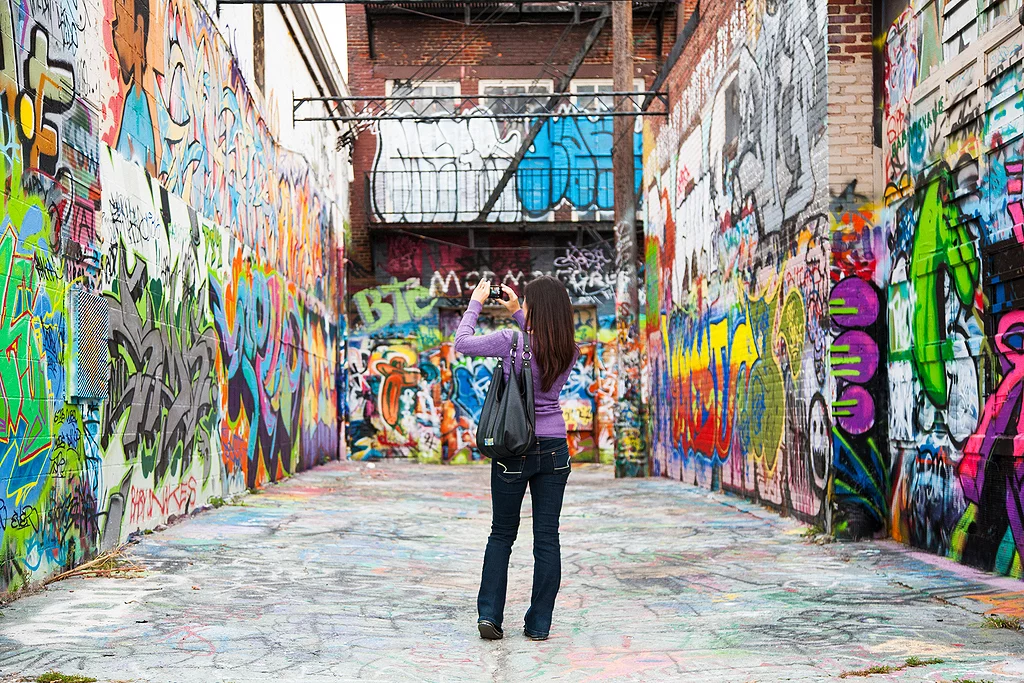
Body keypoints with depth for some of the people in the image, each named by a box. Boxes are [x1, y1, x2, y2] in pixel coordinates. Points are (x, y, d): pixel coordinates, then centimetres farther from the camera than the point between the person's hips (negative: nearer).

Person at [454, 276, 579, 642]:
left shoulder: (511, 341, -14)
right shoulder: (570, 350, -1)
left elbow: (462, 342, -1)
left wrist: (476, 303, 11)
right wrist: (516, 314, 22)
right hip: (554, 450, 2)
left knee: (502, 533, 12)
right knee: (547, 537, 7)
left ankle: (489, 614, 7)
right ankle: (539, 623, 10)